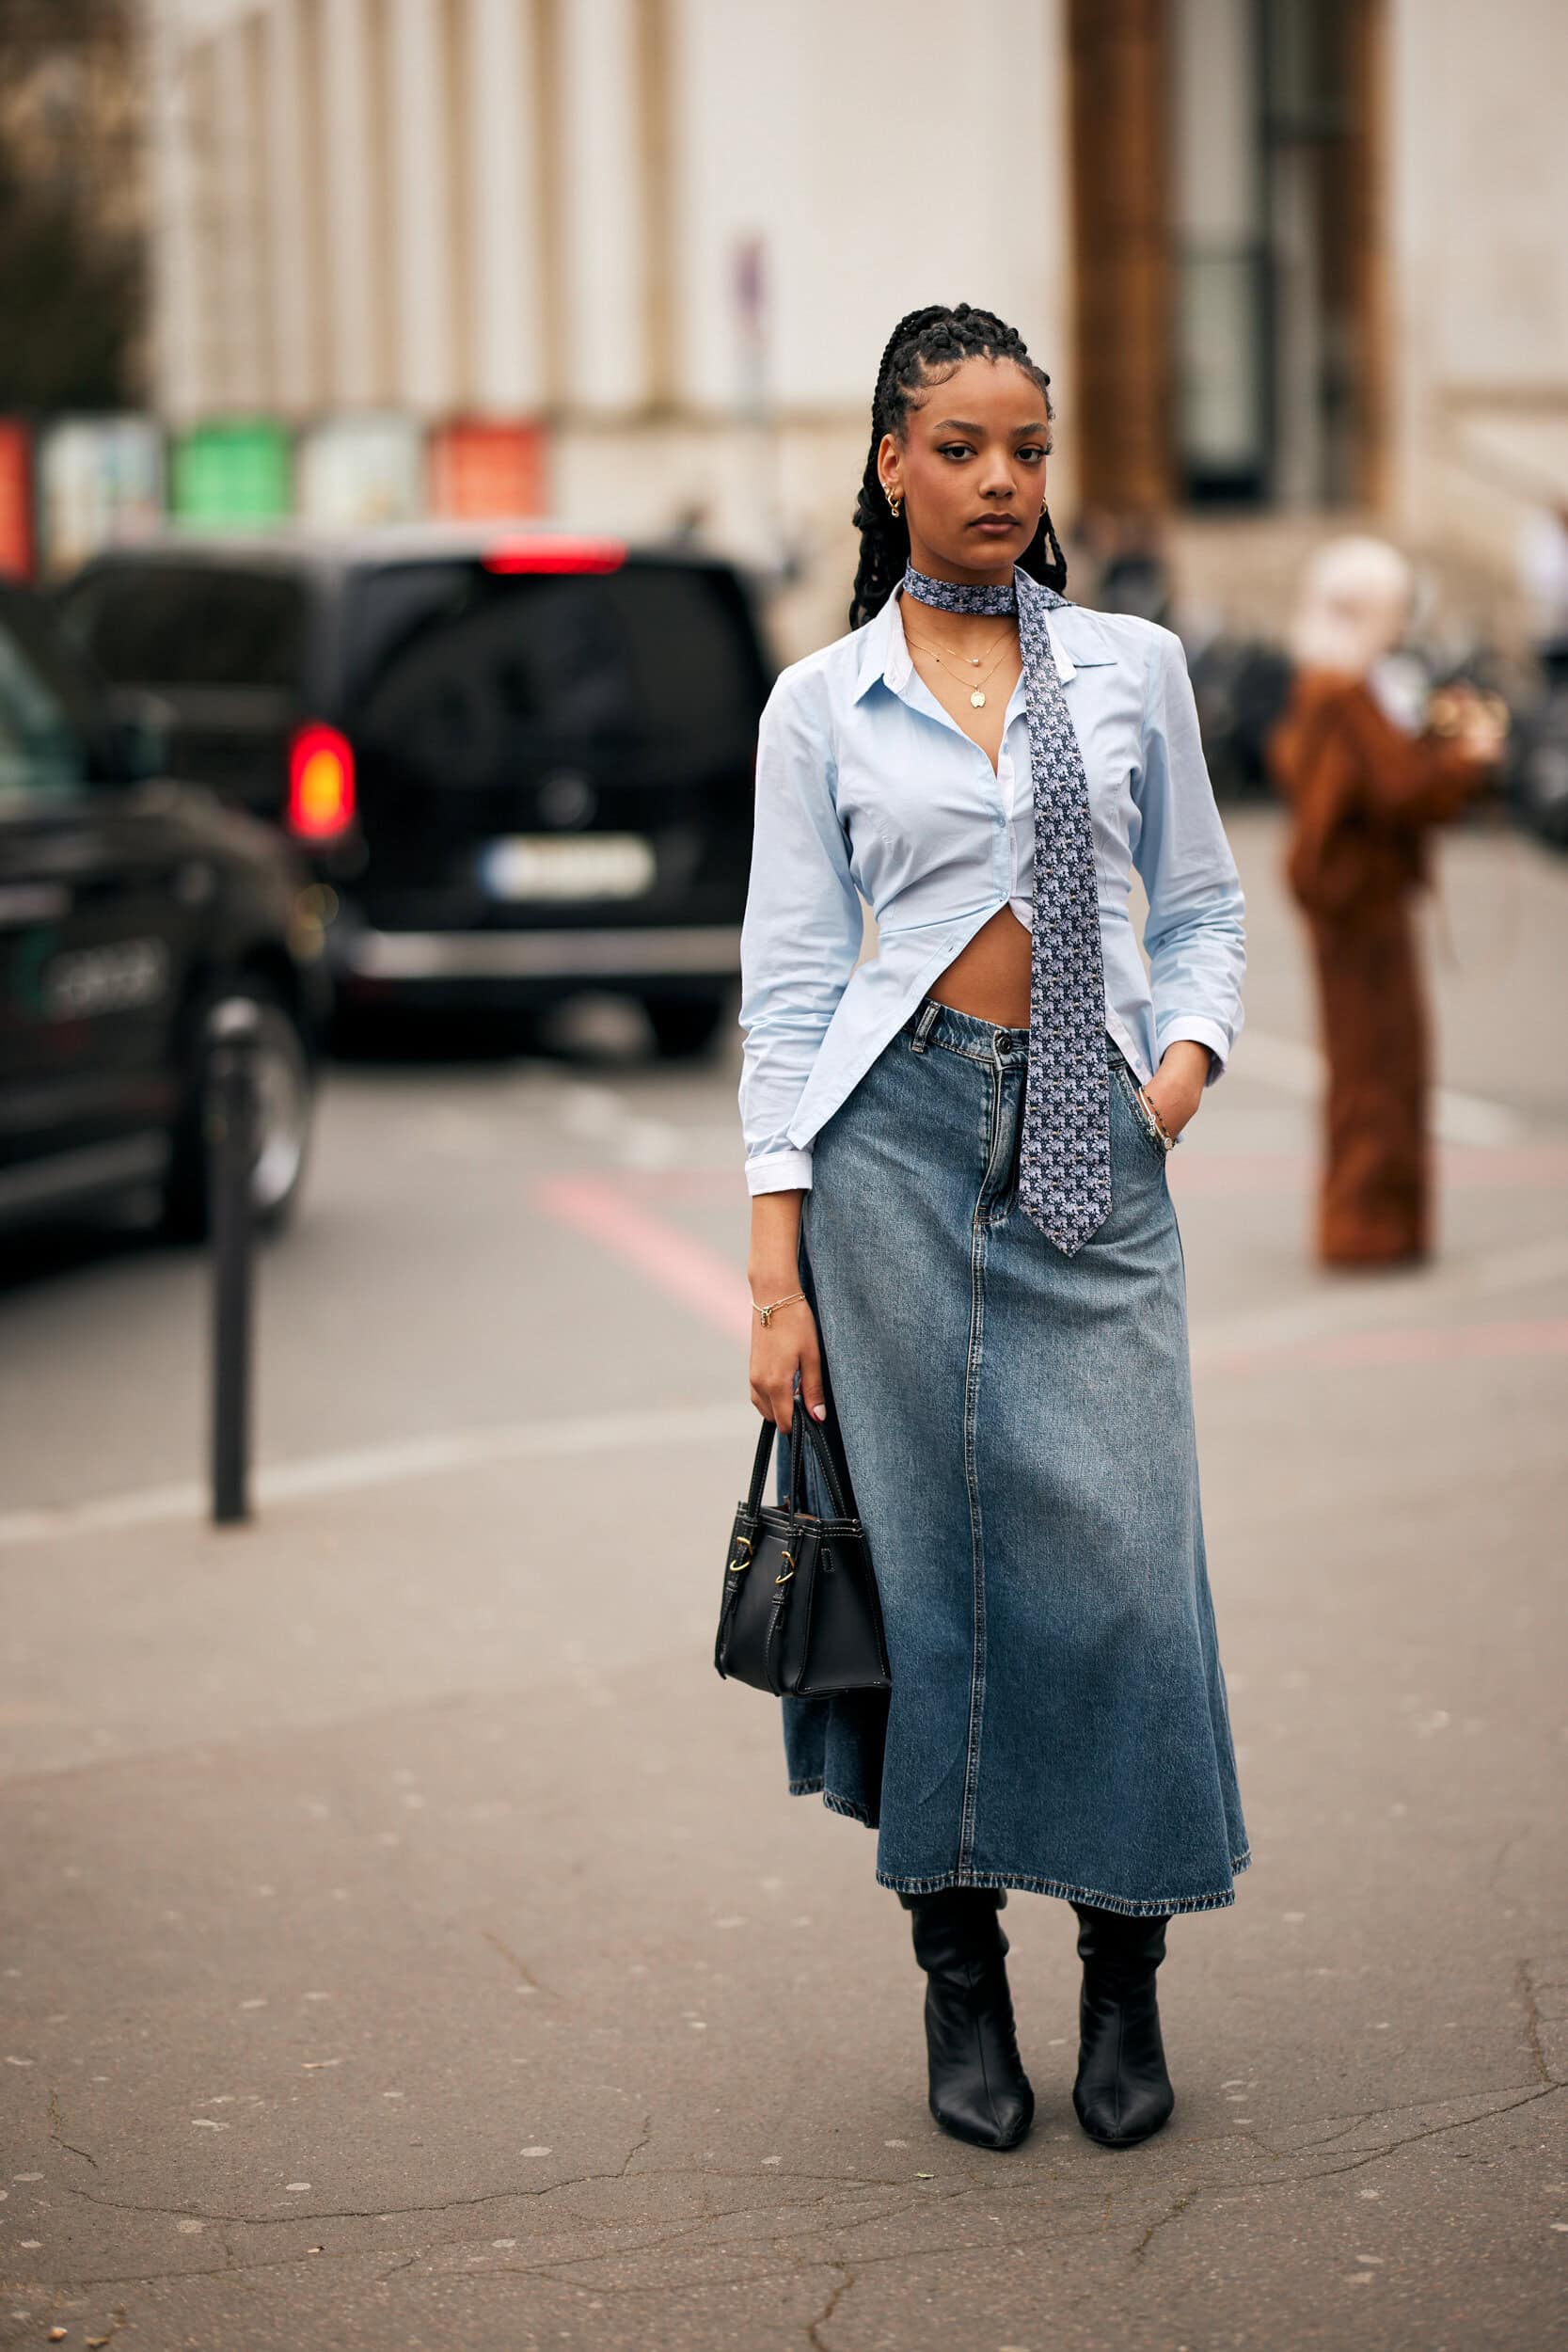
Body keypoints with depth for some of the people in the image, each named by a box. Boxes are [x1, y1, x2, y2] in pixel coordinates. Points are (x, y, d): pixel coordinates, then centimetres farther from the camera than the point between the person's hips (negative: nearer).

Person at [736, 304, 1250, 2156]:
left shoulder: (1135, 667, 10)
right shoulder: (820, 705, 5)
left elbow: (1202, 906, 18)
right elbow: (789, 982, 3)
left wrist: (1183, 1064, -3)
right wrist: (778, 1272, -3)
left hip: (1091, 1150, 1)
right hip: (898, 1135, -1)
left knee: (1121, 1552, -4)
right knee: (930, 1555, 1)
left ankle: (1125, 1973, 12)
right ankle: (960, 1983, 13)